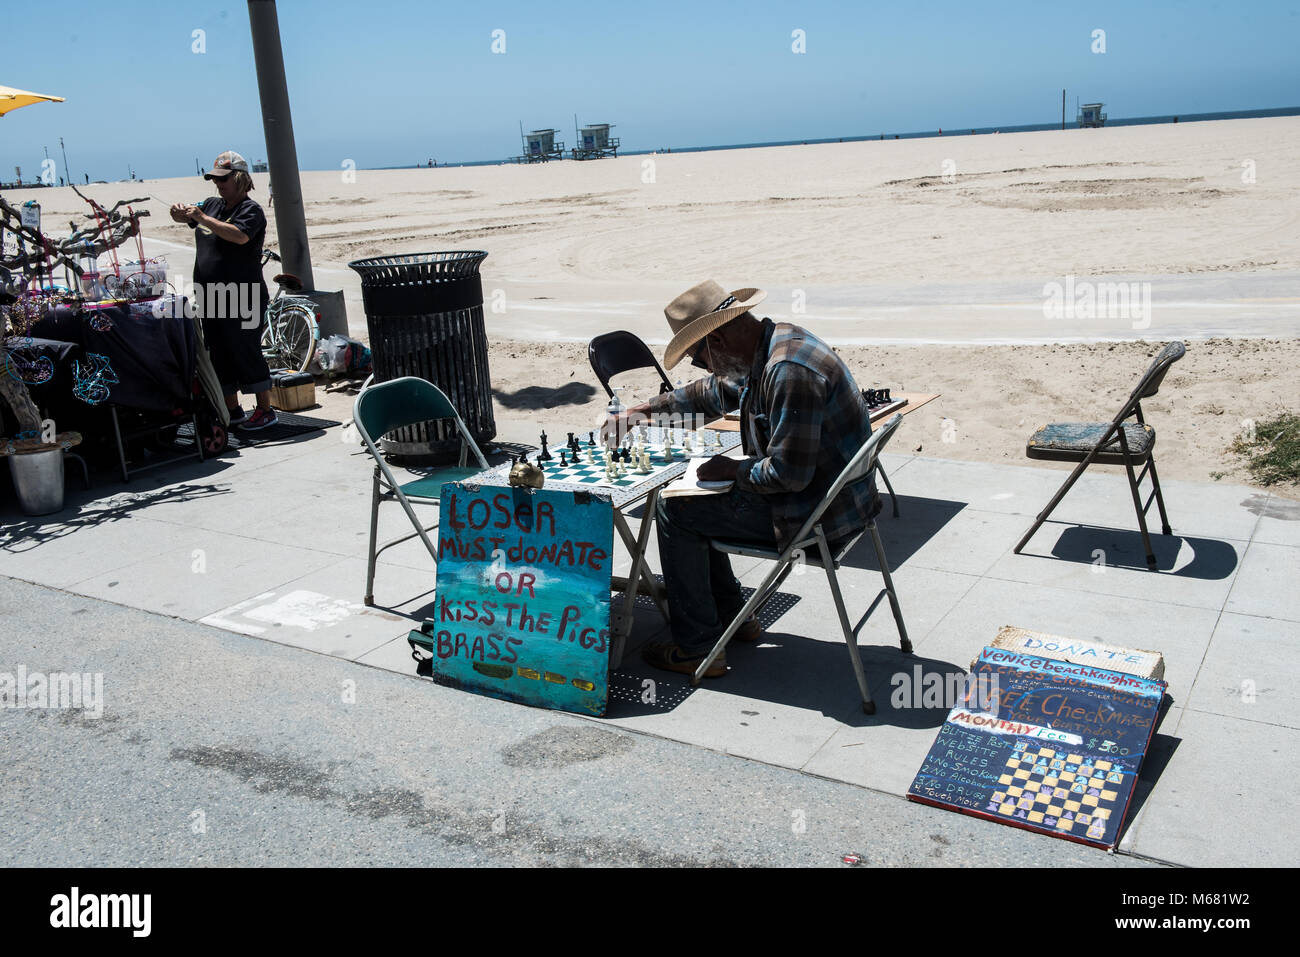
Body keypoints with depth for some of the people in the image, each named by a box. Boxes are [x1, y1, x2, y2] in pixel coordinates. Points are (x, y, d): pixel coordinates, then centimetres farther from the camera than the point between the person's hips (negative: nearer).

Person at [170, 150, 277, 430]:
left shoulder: (251, 210, -7)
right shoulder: (212, 204, 16)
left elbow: (240, 235, -26)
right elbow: (184, 217, 23)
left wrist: (202, 218, -26)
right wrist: (180, 211, -1)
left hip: (242, 299, -8)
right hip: (210, 298, 8)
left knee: (245, 352, -6)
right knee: (218, 354, 11)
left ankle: (265, 409, 2)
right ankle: (232, 410, 20)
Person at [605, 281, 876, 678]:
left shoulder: (789, 371, -28)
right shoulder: (778, 339, 5)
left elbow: (787, 474, -29)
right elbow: (717, 392, 22)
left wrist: (732, 469, -11)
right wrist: (646, 408, 19)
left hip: (814, 511, -10)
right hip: (827, 491, 10)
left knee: (676, 510, -5)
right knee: (694, 492, 20)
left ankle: (697, 647, 3)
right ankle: (731, 616, 30)